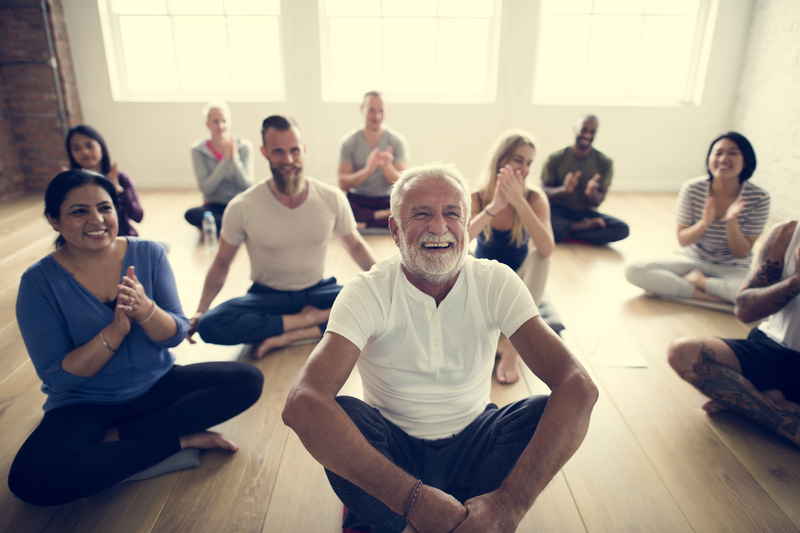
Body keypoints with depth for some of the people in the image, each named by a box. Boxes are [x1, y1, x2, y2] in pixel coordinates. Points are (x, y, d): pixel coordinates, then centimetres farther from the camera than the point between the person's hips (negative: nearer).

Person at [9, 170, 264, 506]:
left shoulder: (148, 254, -6)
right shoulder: (39, 282, -11)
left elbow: (175, 334, -8)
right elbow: (57, 376, -13)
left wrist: (145, 309, -30)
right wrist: (116, 330, -28)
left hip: (157, 385, 2)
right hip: (85, 405, -2)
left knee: (247, 380, -18)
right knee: (32, 479, -32)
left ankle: (117, 437, -14)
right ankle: (182, 439, -15)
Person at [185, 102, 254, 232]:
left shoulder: (244, 146, -3)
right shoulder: (198, 151, -2)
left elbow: (247, 185, -7)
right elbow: (206, 188, -11)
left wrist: (234, 158, -20)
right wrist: (226, 160, -19)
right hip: (215, 205, 1)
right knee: (191, 214, -32)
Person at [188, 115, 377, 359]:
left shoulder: (332, 198, -9)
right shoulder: (242, 207, -13)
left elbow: (355, 245, 5)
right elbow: (221, 263, -1)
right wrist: (200, 312, -10)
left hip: (317, 291, 1)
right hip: (267, 296, -1)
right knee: (209, 326, -30)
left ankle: (290, 336, -24)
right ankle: (310, 319, -18)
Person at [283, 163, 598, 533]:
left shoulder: (496, 283, -14)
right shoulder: (367, 292, -18)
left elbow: (578, 386, -25)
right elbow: (301, 404, -34)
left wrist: (510, 502, -38)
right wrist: (412, 497, -42)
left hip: (473, 447, 2)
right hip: (392, 451, -2)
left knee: (545, 413, -25)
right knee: (340, 415, -31)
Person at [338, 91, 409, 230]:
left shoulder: (398, 141, -1)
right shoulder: (348, 142, -2)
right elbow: (343, 184, -10)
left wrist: (387, 167, -27)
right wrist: (367, 170, -28)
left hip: (388, 200, 0)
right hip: (357, 200, 0)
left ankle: (364, 222, -18)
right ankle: (383, 216, -15)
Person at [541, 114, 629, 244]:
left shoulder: (604, 162, -2)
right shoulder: (555, 158, -7)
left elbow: (598, 202, -5)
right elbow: (544, 191, -10)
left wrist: (592, 194, -30)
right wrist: (564, 190, -31)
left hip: (585, 212, 2)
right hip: (558, 211, -2)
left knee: (622, 229, -25)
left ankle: (562, 233, -19)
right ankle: (583, 226, -14)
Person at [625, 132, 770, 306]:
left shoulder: (759, 198, -14)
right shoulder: (692, 189, -13)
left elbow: (741, 253, -10)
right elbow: (682, 240, -6)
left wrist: (731, 222, -28)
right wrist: (704, 223, -27)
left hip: (734, 269, -1)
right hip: (693, 259, 1)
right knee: (633, 271, -24)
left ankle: (696, 280, -12)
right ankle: (712, 297, -19)